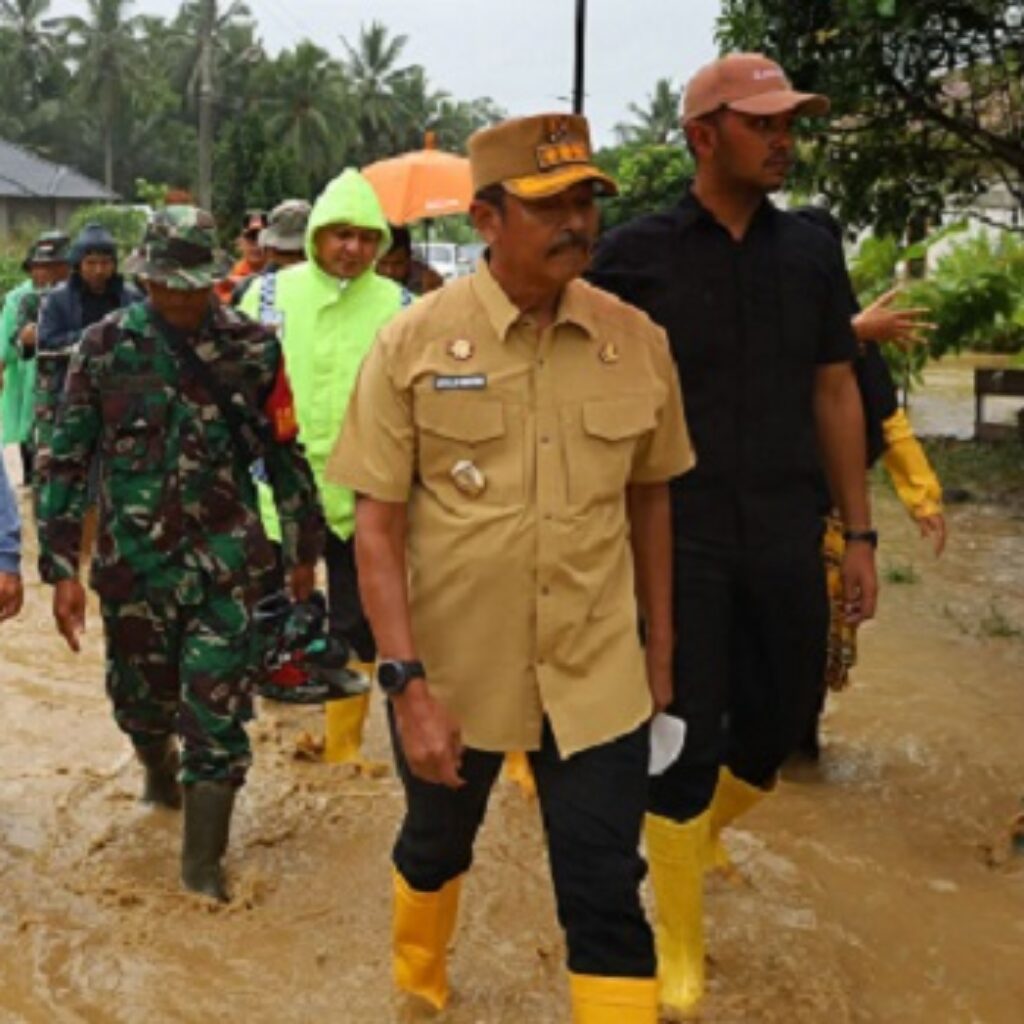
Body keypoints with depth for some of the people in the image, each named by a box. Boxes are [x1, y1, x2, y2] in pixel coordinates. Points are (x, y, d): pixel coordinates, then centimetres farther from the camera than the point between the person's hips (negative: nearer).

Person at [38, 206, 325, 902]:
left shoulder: (253, 347, -3)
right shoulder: (106, 346, -3)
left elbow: (285, 453, 5)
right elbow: (68, 459, 0)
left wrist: (304, 550, 10)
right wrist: (62, 567, -3)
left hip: (228, 563, -1)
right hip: (133, 563, 1)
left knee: (218, 714, -3)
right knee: (140, 699, 16)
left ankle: (203, 862, 14)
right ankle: (158, 764, 52)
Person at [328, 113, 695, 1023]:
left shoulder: (637, 341, -3)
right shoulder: (413, 343, -11)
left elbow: (649, 502, 8)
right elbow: (377, 526, -10)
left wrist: (661, 651, 10)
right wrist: (407, 681, -17)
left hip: (596, 674, 1)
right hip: (451, 670, 0)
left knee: (609, 903, 2)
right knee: (435, 848, 24)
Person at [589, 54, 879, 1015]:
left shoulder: (811, 252, 5)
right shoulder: (635, 253, -6)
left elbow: (835, 395, 10)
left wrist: (858, 532, 8)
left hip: (786, 536, 4)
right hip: (677, 536, -4)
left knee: (778, 721, 13)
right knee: (685, 736, 2)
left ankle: (696, 838, 45)